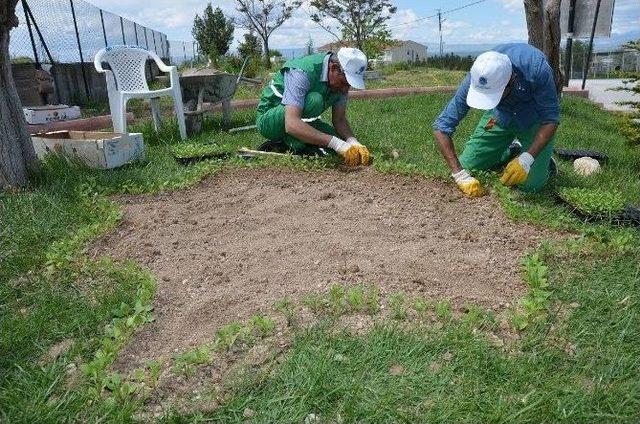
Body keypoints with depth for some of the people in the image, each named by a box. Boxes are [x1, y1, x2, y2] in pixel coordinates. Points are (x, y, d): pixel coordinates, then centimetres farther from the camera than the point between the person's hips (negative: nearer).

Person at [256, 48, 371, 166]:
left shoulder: (341, 79, -9)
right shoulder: (302, 73, -32)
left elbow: (339, 120, -5)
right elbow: (292, 124, -44)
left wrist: (354, 143, -26)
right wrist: (337, 144, -47)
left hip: (302, 120, 8)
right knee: (314, 100, -33)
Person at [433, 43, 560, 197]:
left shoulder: (536, 68, -37)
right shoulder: (475, 78, -30)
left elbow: (551, 118, -26)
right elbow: (441, 127, -26)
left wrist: (526, 160, -38)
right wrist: (460, 175, -33)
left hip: (535, 116, -3)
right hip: (501, 115, 3)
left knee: (530, 184, -16)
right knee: (468, 166, -3)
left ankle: (545, 161, 18)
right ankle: (512, 150, 21)